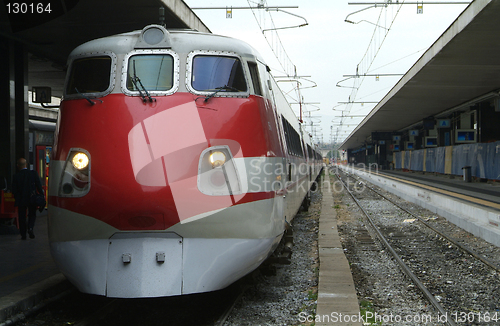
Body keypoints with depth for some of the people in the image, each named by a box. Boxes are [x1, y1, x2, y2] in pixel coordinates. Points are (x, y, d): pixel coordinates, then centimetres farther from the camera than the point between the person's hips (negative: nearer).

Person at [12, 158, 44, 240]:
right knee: (32, 215, 16)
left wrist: (17, 199, 11)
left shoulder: (16, 176, -8)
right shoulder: (33, 174, -7)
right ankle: (30, 228, -8)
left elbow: (14, 190, -4)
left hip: (21, 200, -1)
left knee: (22, 217, 10)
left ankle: (23, 235, 10)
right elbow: (39, 186, -5)